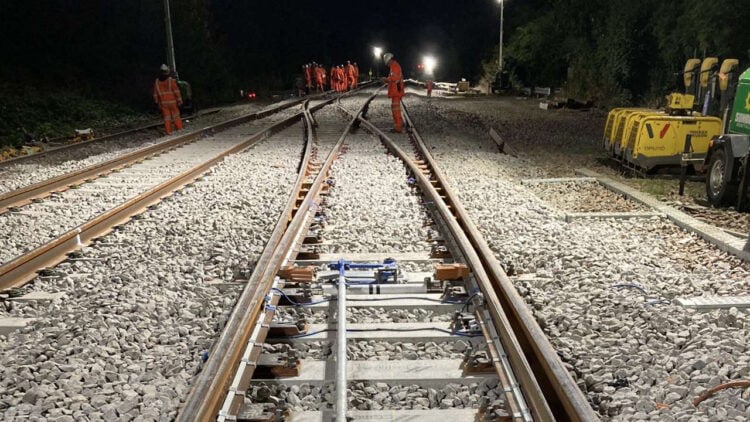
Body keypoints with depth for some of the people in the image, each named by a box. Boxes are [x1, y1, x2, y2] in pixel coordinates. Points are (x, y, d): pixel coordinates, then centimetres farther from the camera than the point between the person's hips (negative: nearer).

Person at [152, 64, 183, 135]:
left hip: (163, 103, 2)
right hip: (172, 102, -2)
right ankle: (179, 129, 11)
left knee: (166, 117, 7)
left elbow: (155, 94, 6)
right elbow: (176, 91, -11)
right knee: (176, 115, 9)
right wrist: (179, 100, -6)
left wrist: (157, 102, 15)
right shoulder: (171, 80, -10)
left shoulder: (156, 82, 0)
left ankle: (168, 131, 7)